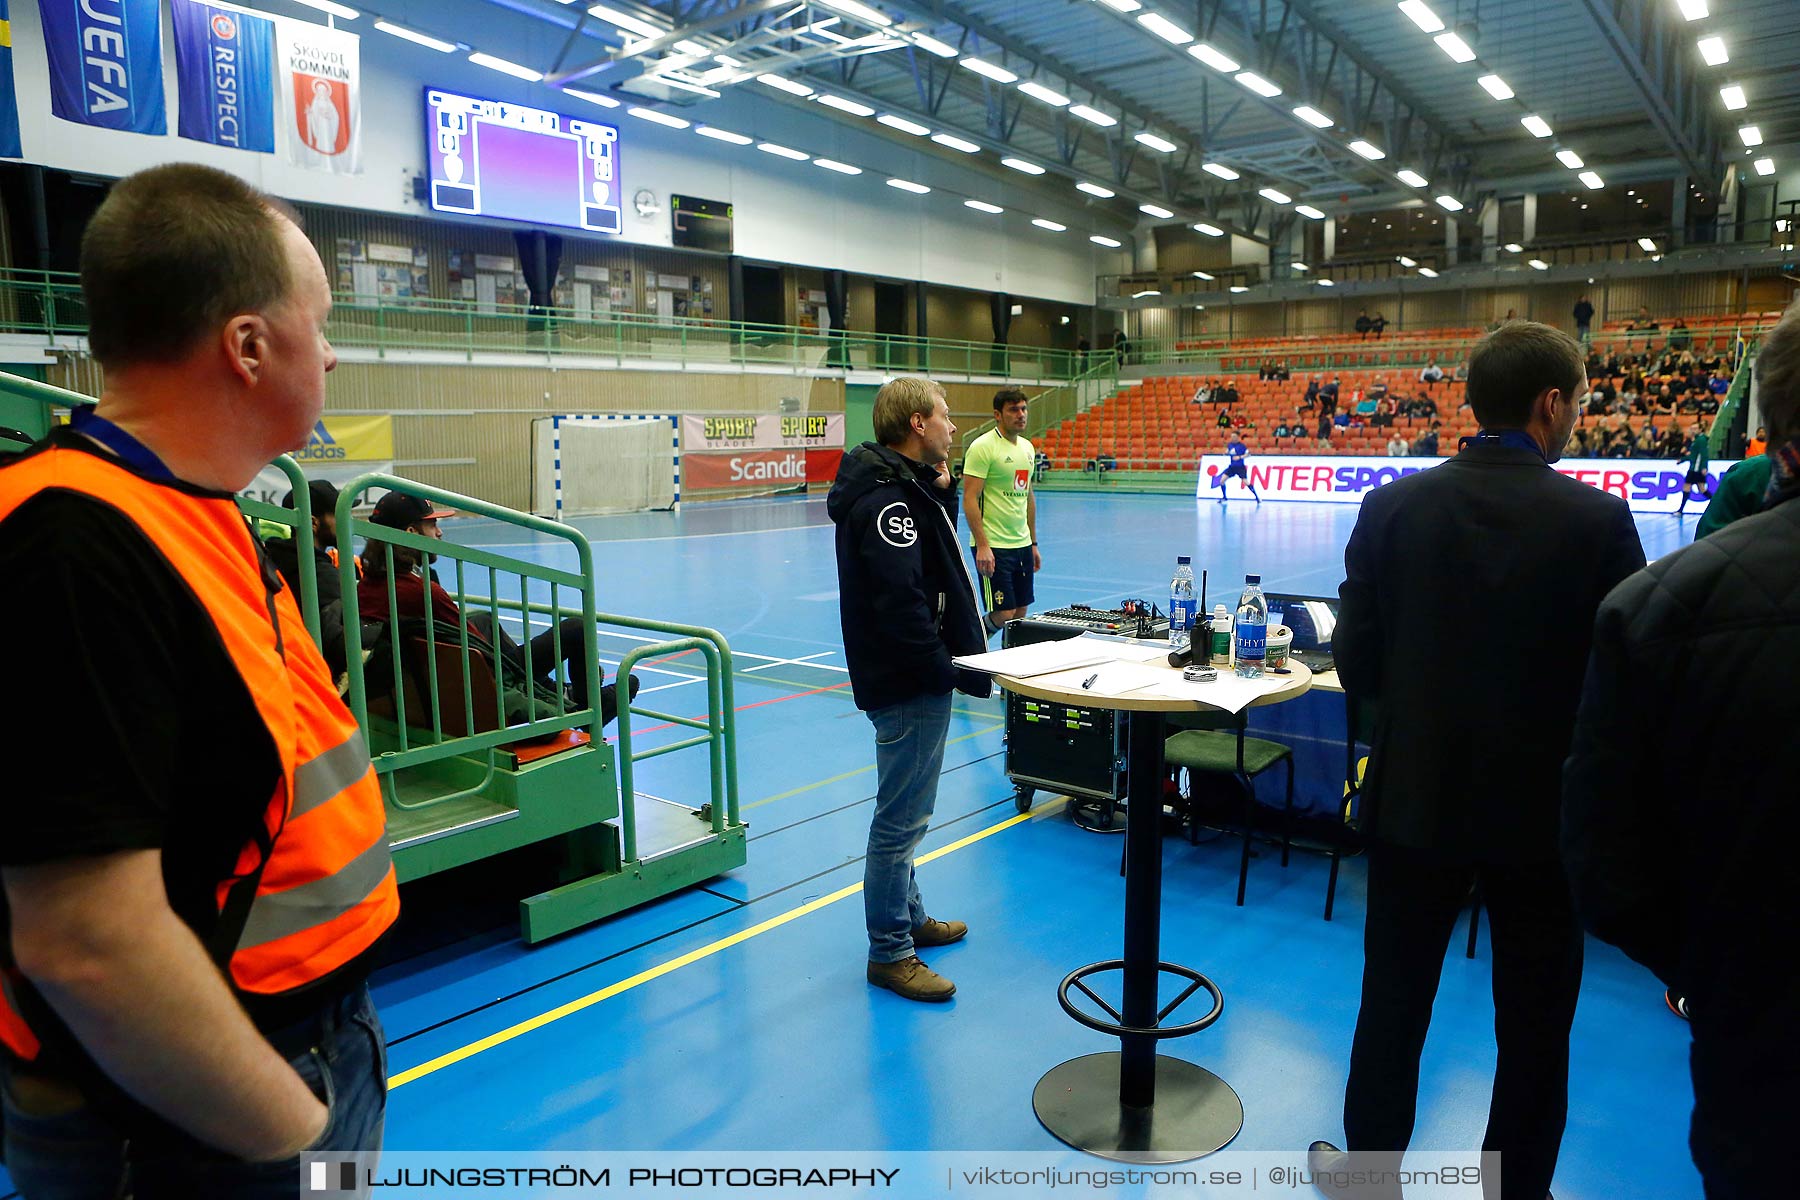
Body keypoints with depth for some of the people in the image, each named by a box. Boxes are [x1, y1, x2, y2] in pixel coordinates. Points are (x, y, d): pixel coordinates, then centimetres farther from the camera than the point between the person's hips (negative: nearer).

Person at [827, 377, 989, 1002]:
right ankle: (889, 952, 12)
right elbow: (900, 599, -27)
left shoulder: (905, 485, 12)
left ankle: (909, 917, 38)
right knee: (901, 820, 0)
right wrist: (950, 669, -20)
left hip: (915, 679, 11)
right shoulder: (886, 497, -21)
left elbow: (935, 565, 16)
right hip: (907, 685, -11)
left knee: (905, 813, 22)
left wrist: (942, 489, 6)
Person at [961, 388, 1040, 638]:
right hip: (993, 546, -8)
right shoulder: (983, 447, -11)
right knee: (1003, 615, -8)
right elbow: (970, 499, -15)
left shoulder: (1027, 447, 13)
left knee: (1020, 613, 10)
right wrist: (982, 545, -21)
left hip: (1022, 545, 8)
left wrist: (1033, 544, 19)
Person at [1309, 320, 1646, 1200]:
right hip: (1544, 806, -1)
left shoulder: (1393, 507, -9)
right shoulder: (1598, 519, -14)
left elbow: (1356, 664, -6)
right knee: (1535, 1027, 17)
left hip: (1417, 795, 2)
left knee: (1393, 1002, 18)